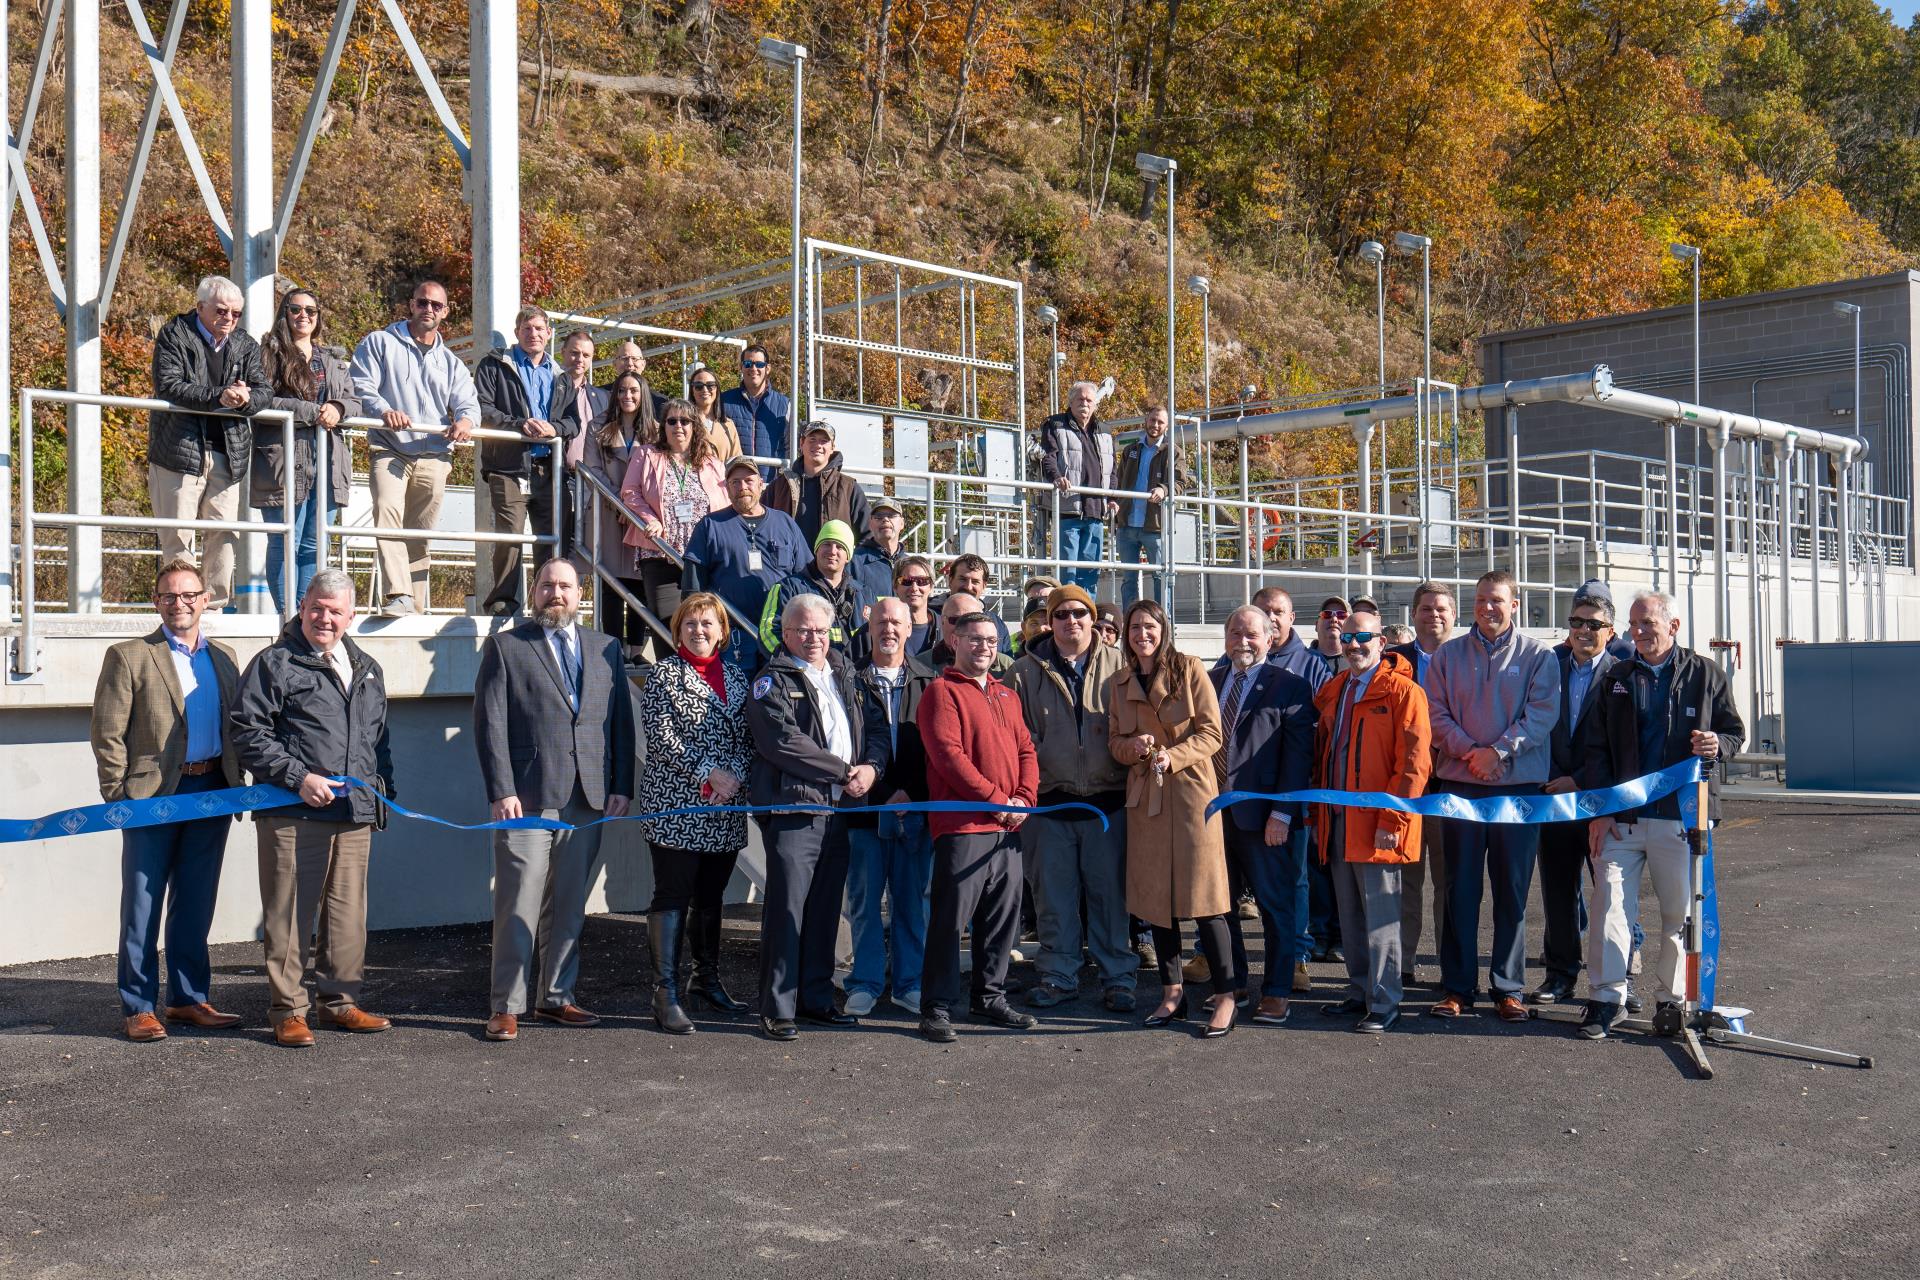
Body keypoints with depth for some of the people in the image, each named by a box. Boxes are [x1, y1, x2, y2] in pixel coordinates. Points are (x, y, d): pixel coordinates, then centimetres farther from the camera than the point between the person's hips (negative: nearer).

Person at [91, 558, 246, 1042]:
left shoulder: (224, 657, 13)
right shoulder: (129, 656, -1)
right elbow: (107, 734, -4)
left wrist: (235, 784, 8)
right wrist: (119, 797, -9)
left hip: (213, 794, 5)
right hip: (153, 795, -4)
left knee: (195, 906, 12)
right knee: (143, 907, 2)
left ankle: (188, 998, 21)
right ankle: (138, 1007, 9)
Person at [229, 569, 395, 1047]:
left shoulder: (366, 669, 18)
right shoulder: (274, 663, -1)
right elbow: (247, 733, -7)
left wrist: (382, 790, 18)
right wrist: (297, 778, -14)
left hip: (355, 815, 6)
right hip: (293, 815, -6)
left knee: (348, 914, 11)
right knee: (290, 916, -1)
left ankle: (340, 1000, 23)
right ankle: (288, 1011, 8)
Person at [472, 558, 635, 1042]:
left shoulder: (606, 648, 15)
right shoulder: (505, 646, 3)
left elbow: (621, 720, 13)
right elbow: (490, 724, -2)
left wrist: (621, 786, 4)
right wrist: (502, 792, -11)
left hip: (587, 799, 4)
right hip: (526, 797, -4)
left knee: (569, 906, 10)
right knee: (519, 906, -3)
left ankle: (556, 997, 20)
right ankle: (506, 1006, 5)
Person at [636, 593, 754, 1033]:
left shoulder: (736, 677, 13)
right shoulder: (663, 675, -1)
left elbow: (747, 737, 11)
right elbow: (662, 738, -9)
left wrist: (735, 775, -8)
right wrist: (709, 773, -15)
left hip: (725, 808, 5)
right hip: (675, 805, -5)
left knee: (711, 897, 13)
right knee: (672, 897, -5)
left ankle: (707, 979, 27)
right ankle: (666, 994, -3)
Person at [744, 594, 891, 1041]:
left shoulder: (847, 676, 18)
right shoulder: (773, 682, -2)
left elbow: (877, 726, 16)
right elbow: (784, 743, -14)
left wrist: (872, 767, -5)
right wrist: (845, 772, -12)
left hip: (839, 809, 6)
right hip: (793, 808, -6)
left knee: (826, 908, 12)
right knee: (786, 909, -6)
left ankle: (816, 999, 22)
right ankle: (777, 1009, 1)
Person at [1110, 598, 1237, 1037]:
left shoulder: (1188, 668, -2)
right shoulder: (1121, 681, 11)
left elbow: (1212, 732, -5)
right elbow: (1114, 740, 14)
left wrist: (1173, 755, -19)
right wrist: (1133, 747, -8)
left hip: (1190, 788, -5)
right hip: (1145, 795, 5)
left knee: (1203, 896, -7)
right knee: (1155, 897, 8)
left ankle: (1225, 998, 0)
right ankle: (1172, 993, 19)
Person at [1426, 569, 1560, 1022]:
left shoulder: (1537, 656, 3)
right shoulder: (1449, 655, 9)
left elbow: (1542, 713, -6)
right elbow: (1436, 713, 3)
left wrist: (1498, 751, -16)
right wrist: (1469, 751, -12)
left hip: (1518, 784, -1)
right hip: (1460, 784, 1)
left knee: (1512, 891, 4)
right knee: (1460, 888, 4)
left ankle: (1508, 988, 12)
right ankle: (1457, 987, 11)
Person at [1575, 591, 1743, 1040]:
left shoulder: (1705, 674, 7)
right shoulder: (1614, 680, 10)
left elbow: (1734, 731, 12)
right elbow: (1596, 750, 8)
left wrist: (1717, 745, -13)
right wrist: (1598, 811, 0)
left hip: (1682, 815, -1)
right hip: (1621, 817, 1)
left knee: (1680, 912, 5)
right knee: (1610, 904, -5)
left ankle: (1672, 998, 17)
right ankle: (1605, 998, 2)